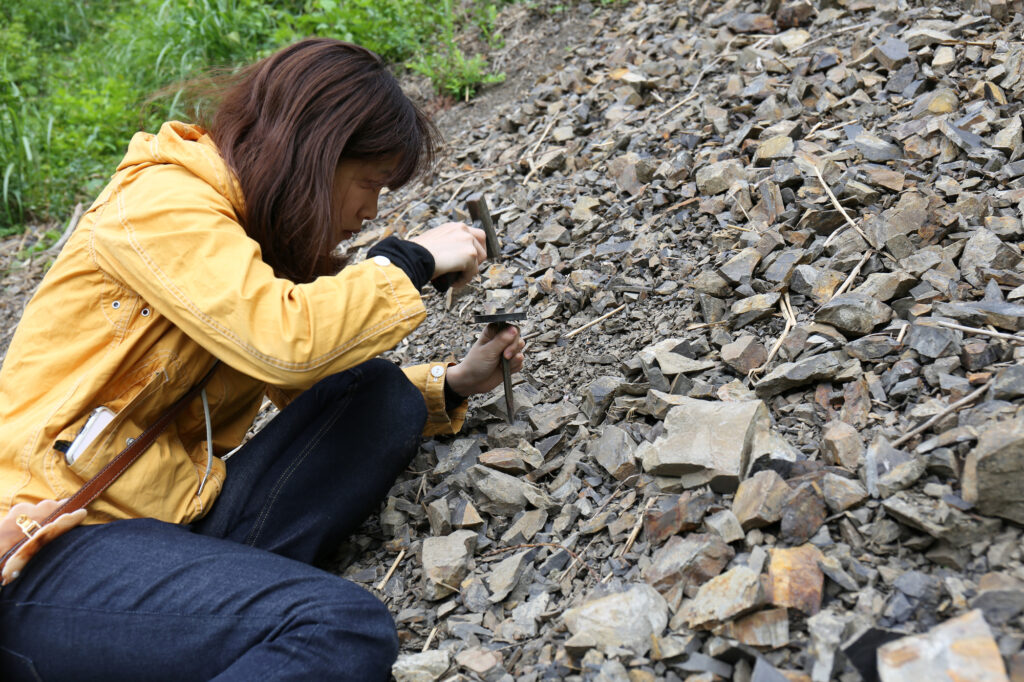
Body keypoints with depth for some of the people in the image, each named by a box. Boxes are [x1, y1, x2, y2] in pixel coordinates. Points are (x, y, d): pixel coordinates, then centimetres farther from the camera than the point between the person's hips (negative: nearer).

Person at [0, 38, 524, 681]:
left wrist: (453, 382, 12)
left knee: (382, 395, -5)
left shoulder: (253, 232, 17)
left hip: (184, 516, 9)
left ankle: (226, 586, -14)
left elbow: (323, 389, 23)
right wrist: (410, 260, -10)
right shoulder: (157, 200, -10)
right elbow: (285, 342, -25)